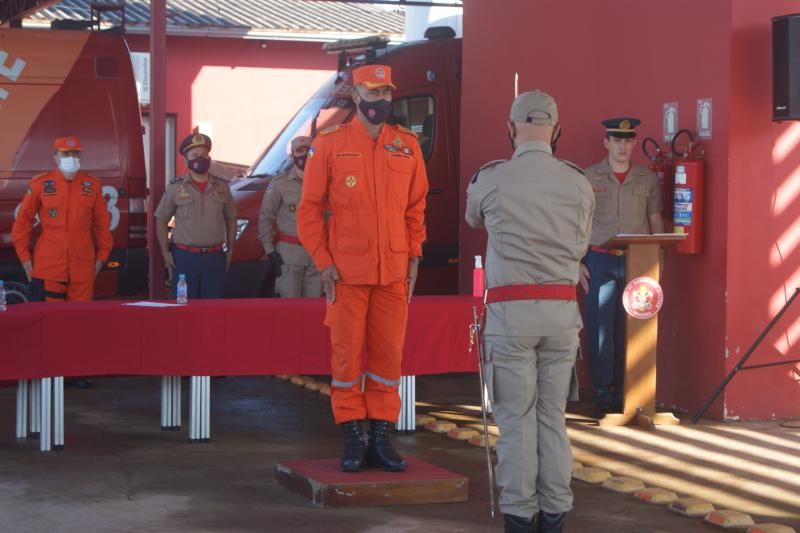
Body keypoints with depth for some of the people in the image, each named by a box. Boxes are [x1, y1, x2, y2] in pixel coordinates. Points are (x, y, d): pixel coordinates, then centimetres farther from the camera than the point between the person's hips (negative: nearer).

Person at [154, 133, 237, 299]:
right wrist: (165, 253, -2)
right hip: (184, 257, -2)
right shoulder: (175, 187, -1)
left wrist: (230, 250, 11)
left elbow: (231, 219, 16)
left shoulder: (222, 187, 6)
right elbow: (161, 220, 4)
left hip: (215, 257, 2)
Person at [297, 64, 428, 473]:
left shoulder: (407, 146, 9)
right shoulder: (330, 144, 0)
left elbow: (416, 207, 14)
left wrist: (414, 257, 6)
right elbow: (309, 208, 1)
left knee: (389, 355, 5)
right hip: (346, 271, -3)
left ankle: (381, 438, 13)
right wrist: (322, 261, -6)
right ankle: (353, 439, 9)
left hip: (394, 272, 3)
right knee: (347, 355, 1)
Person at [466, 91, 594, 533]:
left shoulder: (490, 179, -4)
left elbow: (474, 219, 19)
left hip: (511, 310, -3)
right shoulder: (578, 183, 2)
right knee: (553, 415, 10)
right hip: (562, 309, 3)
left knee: (516, 417, 3)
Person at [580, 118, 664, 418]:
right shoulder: (589, 177, 2)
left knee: (630, 331, 2)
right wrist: (577, 262, -2)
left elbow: (656, 222, 11)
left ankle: (624, 395, 10)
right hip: (600, 261, -1)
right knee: (600, 329, -3)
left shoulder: (647, 179, 7)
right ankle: (602, 396, 3)